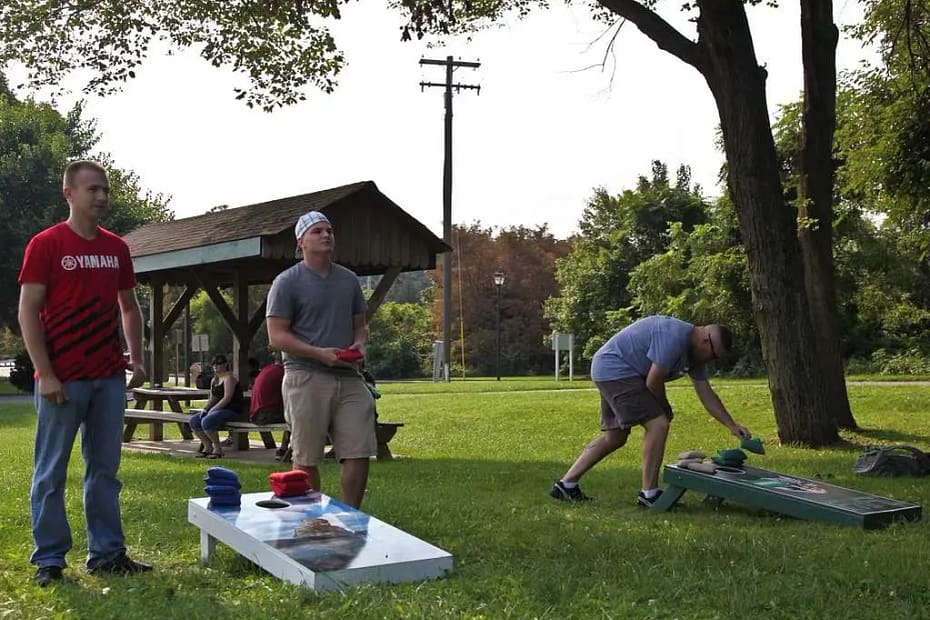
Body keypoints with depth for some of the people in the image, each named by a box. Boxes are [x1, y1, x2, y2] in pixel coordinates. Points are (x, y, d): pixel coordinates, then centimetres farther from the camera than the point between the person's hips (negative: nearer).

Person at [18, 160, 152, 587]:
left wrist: (136, 358, 8)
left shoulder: (117, 248, 11)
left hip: (109, 377, 5)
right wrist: (45, 374, -13)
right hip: (62, 379, -5)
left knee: (105, 470, 10)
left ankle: (107, 554, 18)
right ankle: (49, 560, 12)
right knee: (51, 473, 4)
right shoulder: (45, 244, -5)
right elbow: (28, 312, -7)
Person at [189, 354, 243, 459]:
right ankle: (208, 447, 1)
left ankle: (218, 449, -16)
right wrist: (205, 409, 1)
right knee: (193, 420, -6)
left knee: (206, 421, -31)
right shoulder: (214, 380, 19)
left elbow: (227, 398, -19)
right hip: (218, 409, 10)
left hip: (232, 410, -10)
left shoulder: (229, 377, -10)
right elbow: (212, 398, 20)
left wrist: (213, 409, -19)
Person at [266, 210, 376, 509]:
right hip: (306, 378, -5)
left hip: (349, 378, 5)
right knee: (306, 459, 2)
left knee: (359, 452, 0)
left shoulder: (349, 280, 16)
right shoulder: (287, 282, -2)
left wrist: (359, 344, 0)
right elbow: (277, 336, -6)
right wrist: (320, 353, -18)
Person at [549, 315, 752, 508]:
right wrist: (665, 410, -2)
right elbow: (653, 382, -20)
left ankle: (566, 484, 19)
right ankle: (649, 494, -7)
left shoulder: (694, 351, 7)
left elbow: (706, 394, 13)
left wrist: (732, 425, 9)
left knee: (615, 437, 14)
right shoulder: (673, 337, -24)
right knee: (658, 424, -14)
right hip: (615, 368, -11)